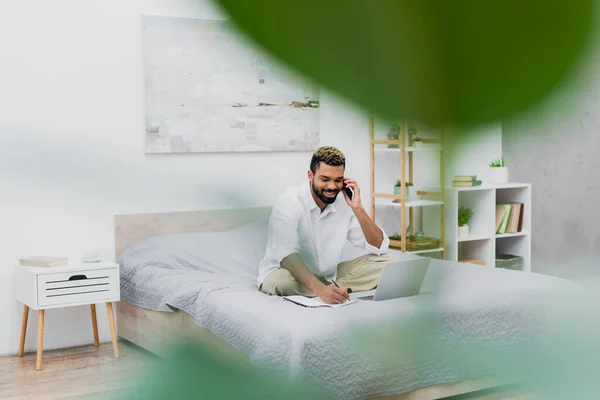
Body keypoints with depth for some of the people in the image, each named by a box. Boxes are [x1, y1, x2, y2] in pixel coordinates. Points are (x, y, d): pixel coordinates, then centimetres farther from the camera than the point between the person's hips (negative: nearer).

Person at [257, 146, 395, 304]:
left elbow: (380, 248, -6)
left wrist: (357, 208, -19)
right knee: (280, 280, -40)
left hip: (329, 276, 5)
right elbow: (286, 255, -33)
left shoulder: (345, 203, -4)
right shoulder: (289, 202, -19)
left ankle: (334, 288, -23)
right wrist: (319, 289, -49)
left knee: (386, 262, -10)